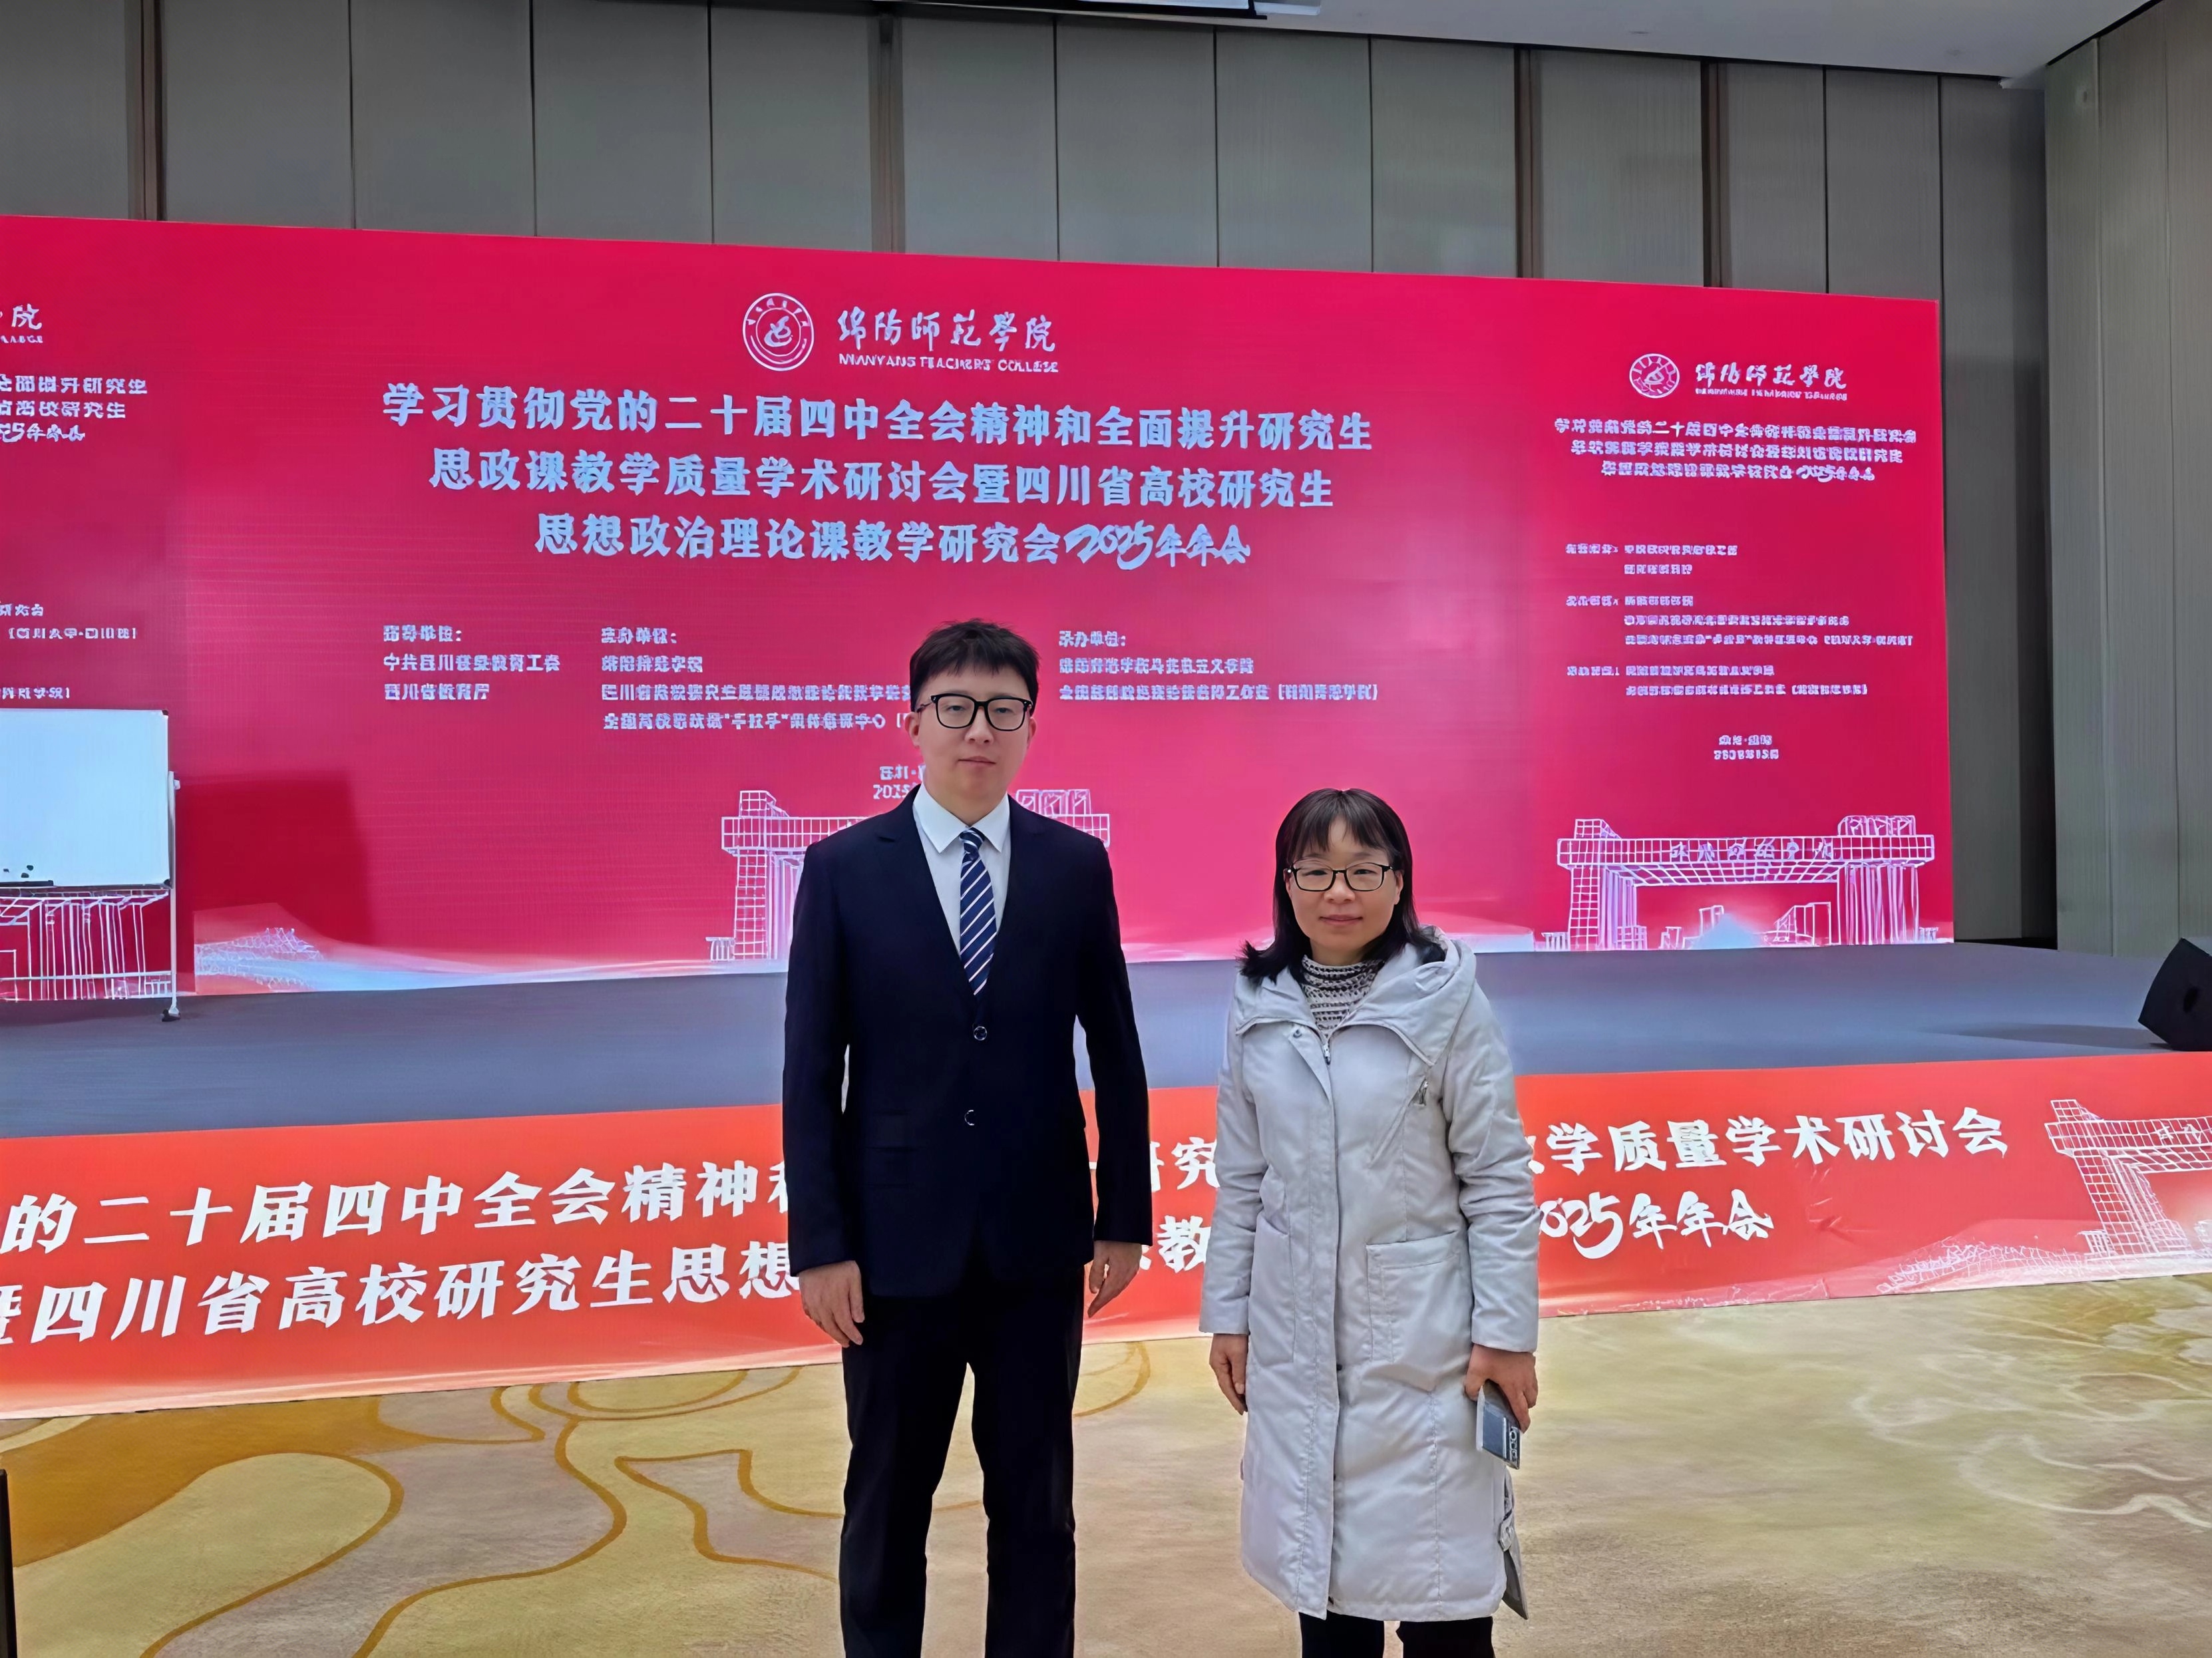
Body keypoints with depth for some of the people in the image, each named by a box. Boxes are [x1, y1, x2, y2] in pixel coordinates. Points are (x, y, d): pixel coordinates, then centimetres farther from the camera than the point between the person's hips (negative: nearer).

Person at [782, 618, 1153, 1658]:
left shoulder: (1076, 865, -1)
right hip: (899, 1239, -1)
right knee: (887, 1500, 15)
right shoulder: (842, 869, -5)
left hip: (1039, 1238, 1)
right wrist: (819, 1243, -7)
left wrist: (1125, 1215, 2)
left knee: (1036, 1496, 15)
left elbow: (1115, 1052, 3)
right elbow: (809, 1071, -4)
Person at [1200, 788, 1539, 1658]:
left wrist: (1506, 1330, -8)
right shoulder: (1258, 1007, 0)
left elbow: (1498, 1179, -7)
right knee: (1318, 1555, 13)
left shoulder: (1446, 999, -9)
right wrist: (1229, 1313, 7)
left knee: (1434, 1574, 5)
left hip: (1418, 1333, -3)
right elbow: (1242, 1178, 6)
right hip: (1295, 1336, 3)